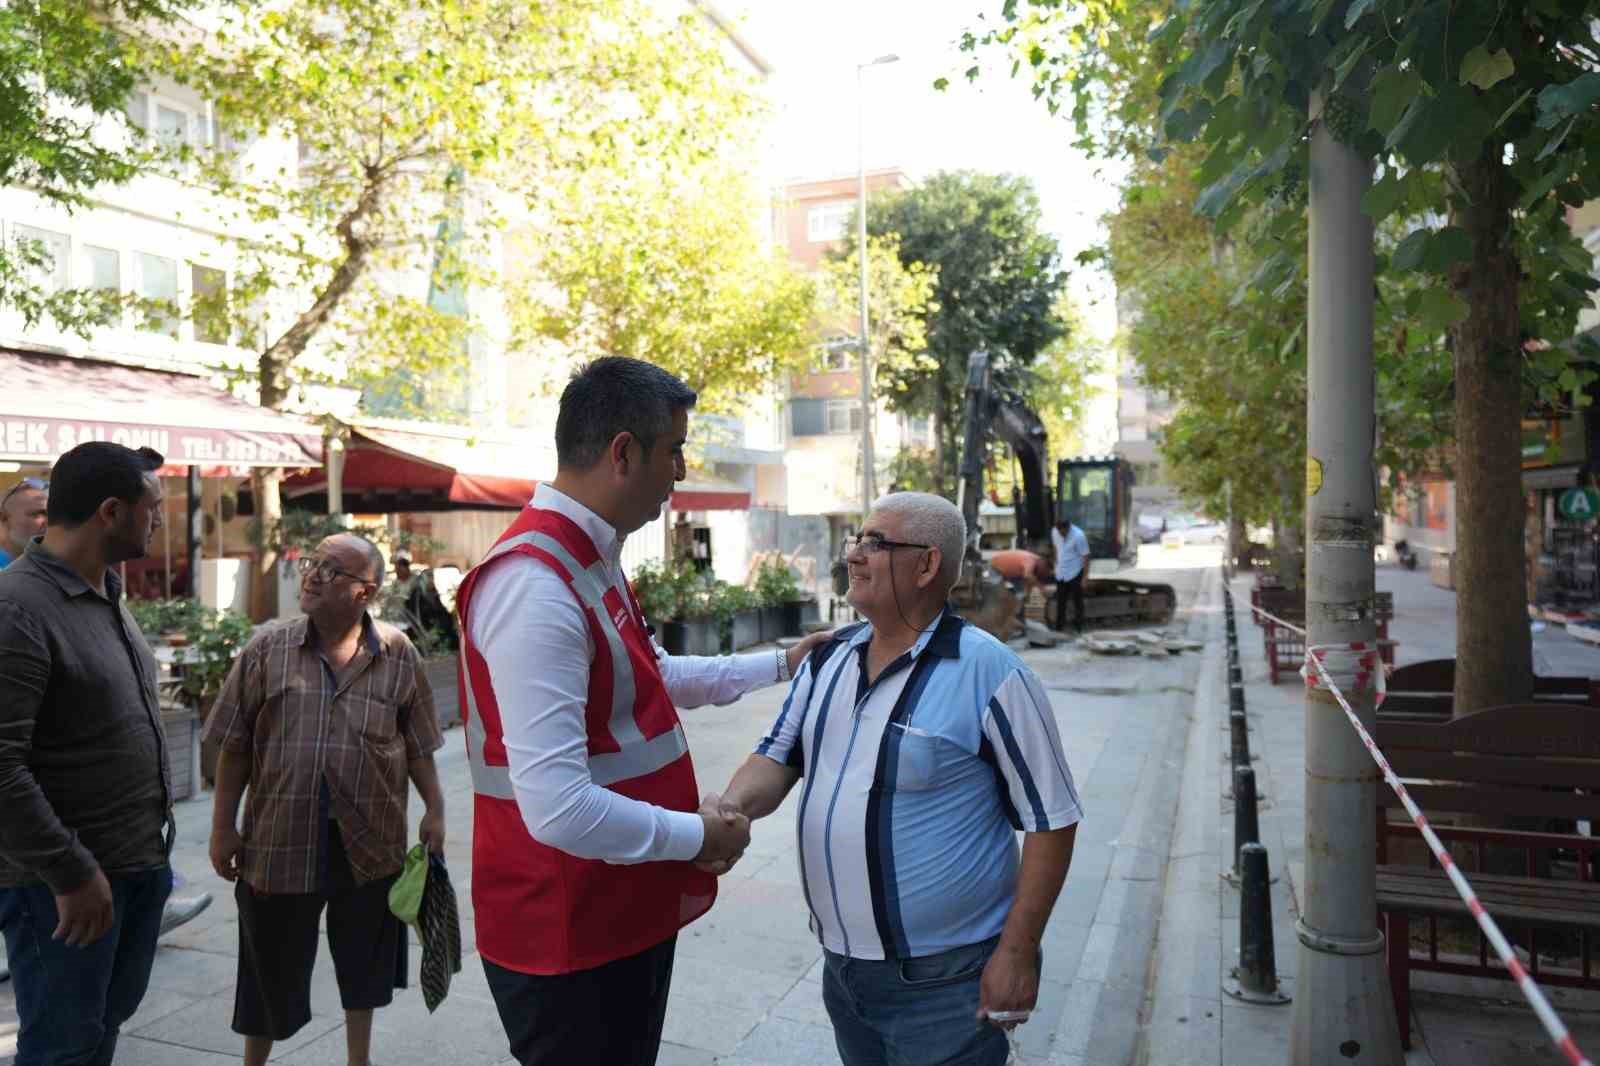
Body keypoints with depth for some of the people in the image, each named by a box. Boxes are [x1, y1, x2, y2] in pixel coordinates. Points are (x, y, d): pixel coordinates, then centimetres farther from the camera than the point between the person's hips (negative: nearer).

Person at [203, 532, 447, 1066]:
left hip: (370, 843, 0)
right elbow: (235, 747, 1)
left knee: (363, 962, 17)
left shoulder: (398, 654, -4)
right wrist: (223, 826, 1)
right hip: (280, 840, 0)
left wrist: (434, 812, 0)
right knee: (271, 968, 15)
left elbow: (417, 745, 2)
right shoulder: (266, 649, -3)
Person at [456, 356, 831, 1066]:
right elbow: (559, 809, -31)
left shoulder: (593, 561, 6)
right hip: (569, 936, -9)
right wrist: (696, 836, -17)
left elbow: (657, 678, 21)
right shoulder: (536, 584, -27)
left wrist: (778, 665, 21)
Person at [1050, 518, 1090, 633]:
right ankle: (1059, 625, 25)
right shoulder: (1054, 532, -7)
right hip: (1061, 573, 5)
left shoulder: (1078, 536, -22)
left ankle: (1078, 627, 20)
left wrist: (1085, 578, -14)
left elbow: (1085, 557, -16)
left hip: (1075, 573, -5)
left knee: (1077, 601, 6)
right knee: (1060, 601, 12)